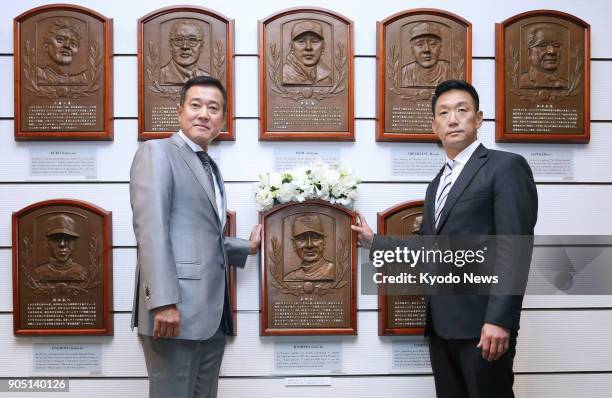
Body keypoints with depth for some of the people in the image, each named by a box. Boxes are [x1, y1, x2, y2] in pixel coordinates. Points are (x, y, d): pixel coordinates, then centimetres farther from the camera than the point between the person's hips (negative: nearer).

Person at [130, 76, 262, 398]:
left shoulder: (211, 168, 22)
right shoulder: (157, 152, -3)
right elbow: (151, 229, -15)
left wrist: (247, 247, 14)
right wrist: (164, 302, -23)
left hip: (212, 314, 8)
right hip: (176, 310, -8)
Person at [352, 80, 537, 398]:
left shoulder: (506, 166, -5)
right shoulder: (437, 183, 18)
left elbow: (514, 249, -14)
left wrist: (499, 320, -21)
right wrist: (374, 241, 18)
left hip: (482, 323, -7)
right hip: (441, 324, 7)